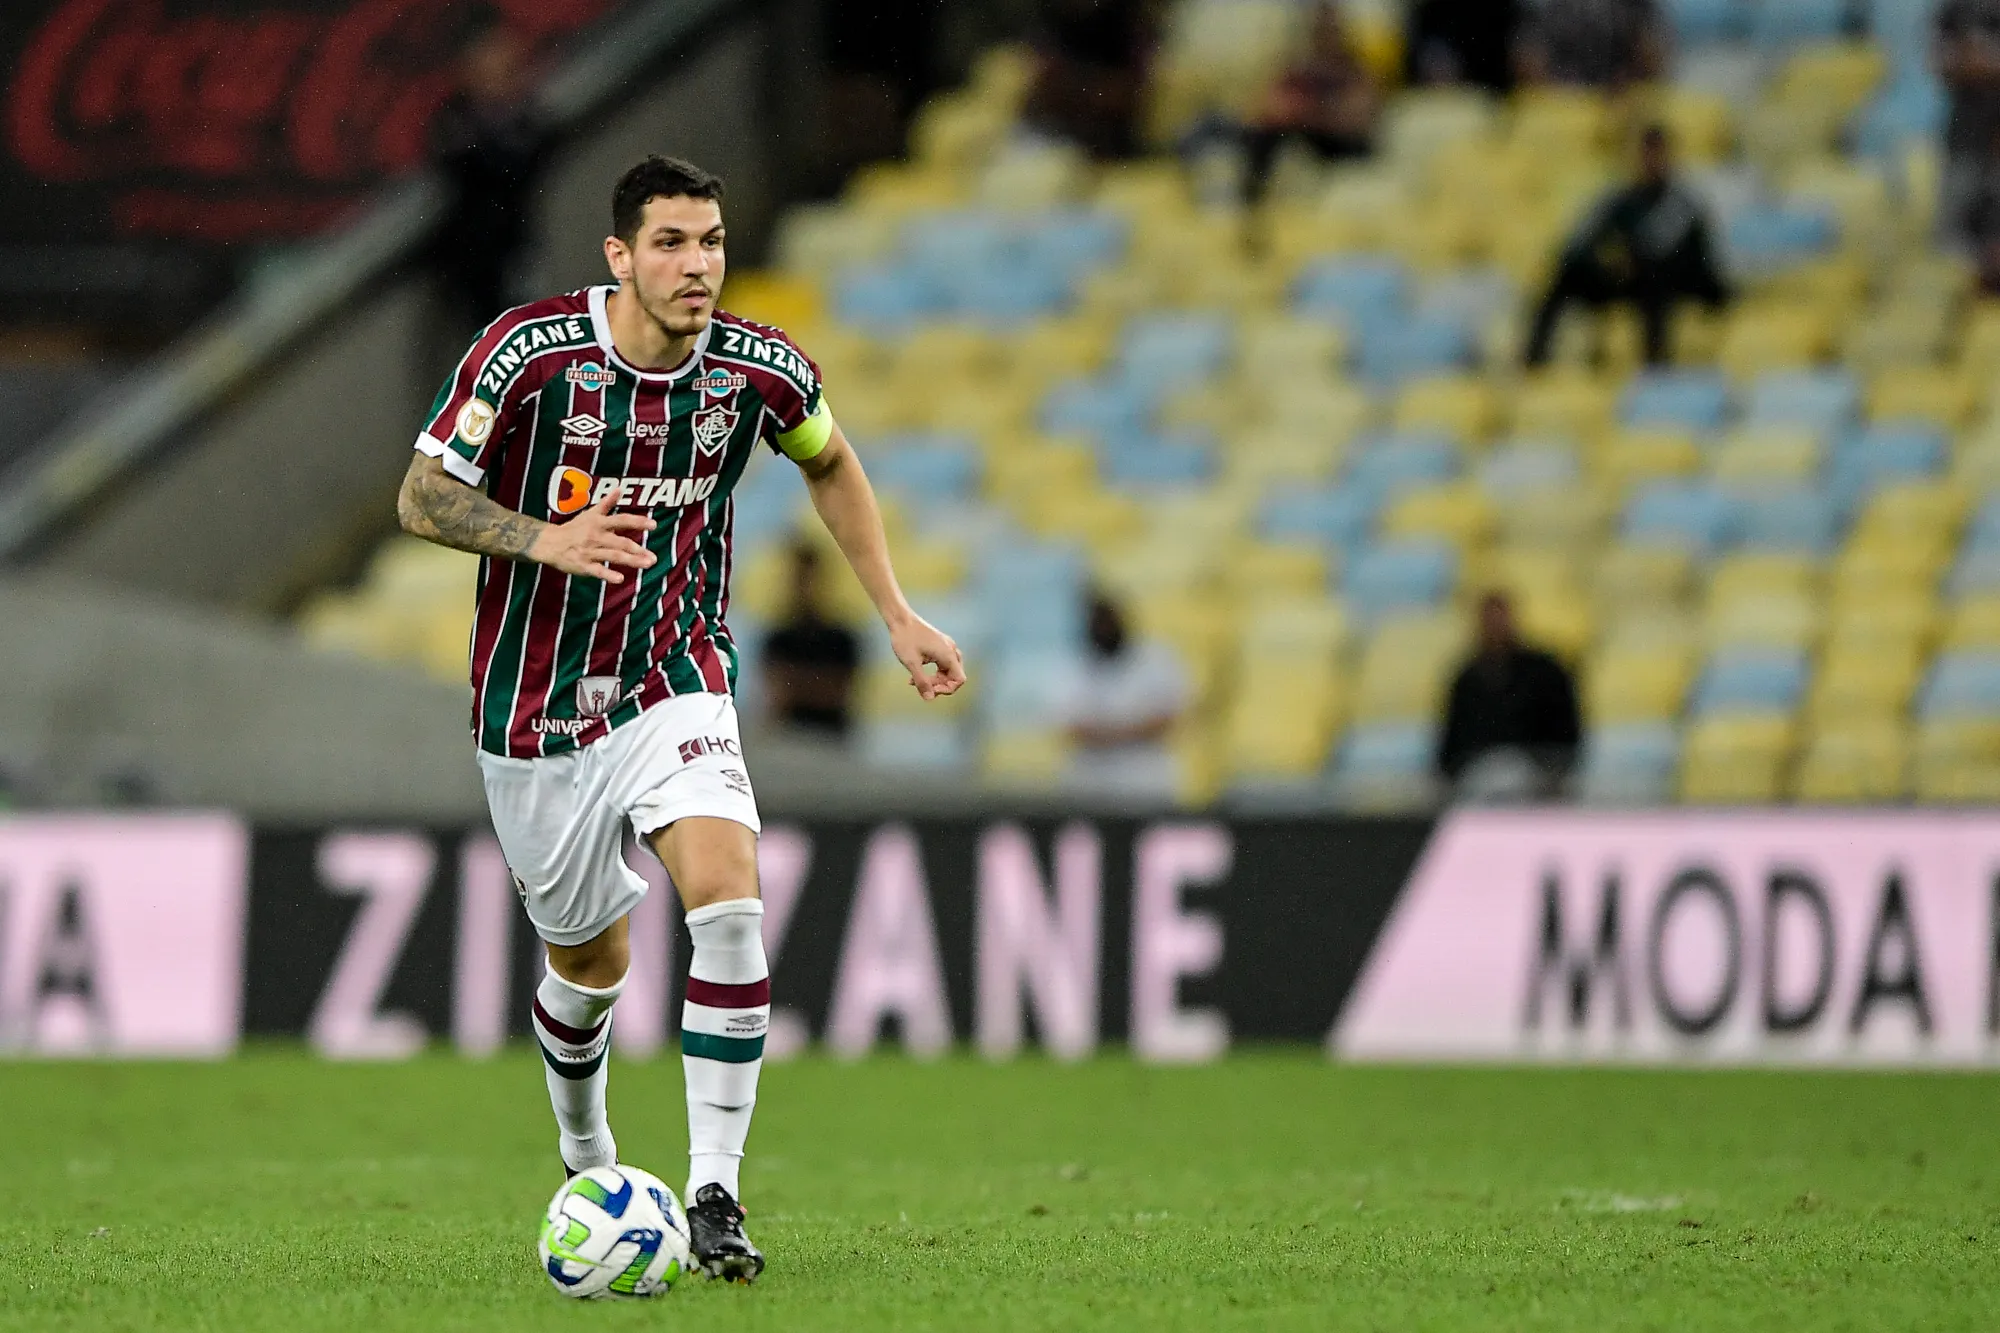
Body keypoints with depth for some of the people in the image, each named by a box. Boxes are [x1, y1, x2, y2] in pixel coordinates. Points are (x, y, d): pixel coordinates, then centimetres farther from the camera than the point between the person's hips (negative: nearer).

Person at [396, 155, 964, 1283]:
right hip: (537, 705, -1)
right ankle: (586, 1151, 44)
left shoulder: (762, 372, -8)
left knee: (730, 905, -23)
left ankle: (715, 1194, -16)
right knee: (592, 958, 11)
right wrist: (547, 538, -28)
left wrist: (897, 616, 12)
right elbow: (422, 497, -11)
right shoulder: (532, 351, -17)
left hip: (678, 683, 1)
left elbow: (831, 463, 15)